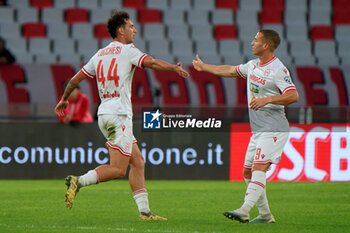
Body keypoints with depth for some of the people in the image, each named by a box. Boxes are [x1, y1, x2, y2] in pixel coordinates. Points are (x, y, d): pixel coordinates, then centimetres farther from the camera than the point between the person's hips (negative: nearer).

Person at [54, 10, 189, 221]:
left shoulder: (100, 55, 17)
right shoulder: (128, 50, -4)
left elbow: (76, 78, 21)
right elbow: (151, 63, -19)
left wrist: (64, 99, 34)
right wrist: (175, 68, -9)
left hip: (104, 114, 9)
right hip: (119, 115, -9)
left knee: (138, 162, 11)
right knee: (118, 169, -10)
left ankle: (144, 211, 7)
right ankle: (78, 182, -21)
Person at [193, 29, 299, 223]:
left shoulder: (278, 69, -14)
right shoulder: (253, 65, 13)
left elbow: (293, 96, -23)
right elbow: (231, 71, 31)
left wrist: (267, 99, -32)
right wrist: (204, 67, 41)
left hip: (274, 130, -9)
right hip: (258, 130, 10)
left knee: (259, 167, -20)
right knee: (248, 172, 9)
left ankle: (244, 211, -30)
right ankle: (265, 214, 16)